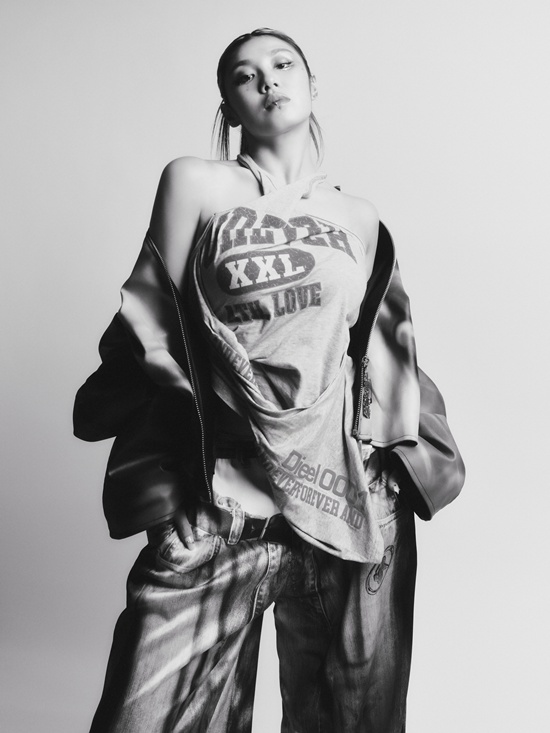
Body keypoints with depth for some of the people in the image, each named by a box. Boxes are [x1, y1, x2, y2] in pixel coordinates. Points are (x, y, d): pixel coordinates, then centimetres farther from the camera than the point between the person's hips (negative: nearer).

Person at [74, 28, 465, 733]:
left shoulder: (360, 220, 13)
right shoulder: (195, 184, 4)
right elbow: (152, 332, 2)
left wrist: (411, 462, 12)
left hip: (353, 505, 3)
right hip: (219, 504, -2)